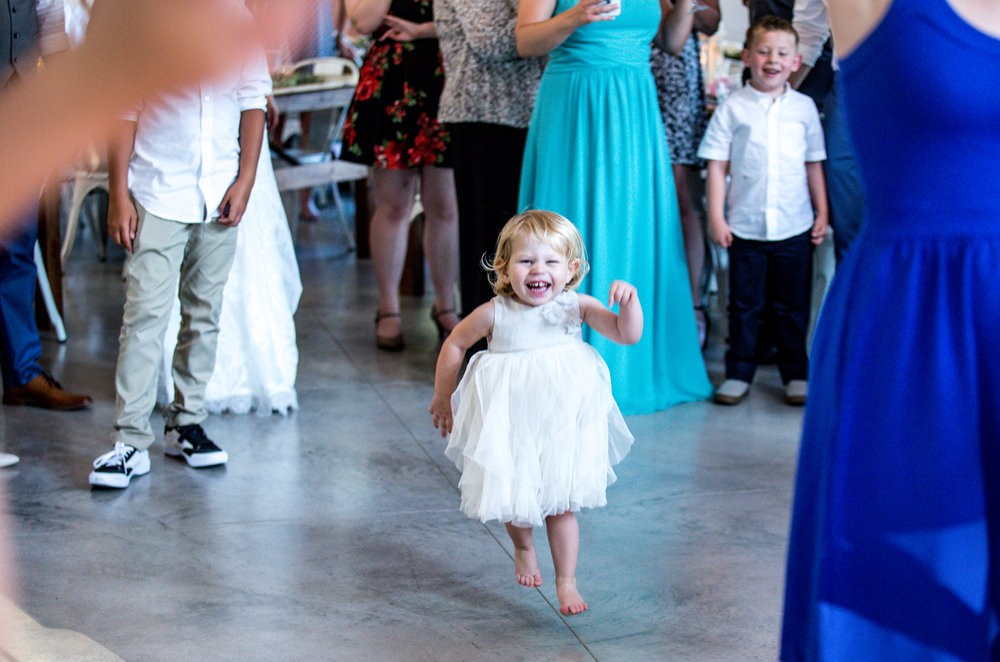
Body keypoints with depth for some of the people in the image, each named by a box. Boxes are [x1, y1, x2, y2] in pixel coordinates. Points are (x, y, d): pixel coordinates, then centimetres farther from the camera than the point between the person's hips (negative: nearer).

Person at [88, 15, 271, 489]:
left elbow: (252, 103, 8)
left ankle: (186, 424, 23)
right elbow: (123, 116, -2)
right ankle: (131, 441, -5)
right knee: (145, 315, -8)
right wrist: (118, 196, -6)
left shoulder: (238, 21, 3)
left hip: (219, 196, 3)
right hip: (158, 196, -3)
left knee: (205, 313, 10)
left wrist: (244, 181, 0)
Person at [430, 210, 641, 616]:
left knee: (562, 506, 3)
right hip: (510, 426, 0)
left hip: (563, 423, 0)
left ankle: (567, 582, 17)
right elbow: (454, 344, 4)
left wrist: (629, 301, -33)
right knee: (514, 501, 9)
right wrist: (442, 397, 11)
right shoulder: (495, 314, -12)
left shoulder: (576, 307, -10)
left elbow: (628, 335, -13)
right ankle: (523, 547, 43)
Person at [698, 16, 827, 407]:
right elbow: (717, 165, 0)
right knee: (744, 304, 7)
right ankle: (739, 372, 18)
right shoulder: (732, 108, 0)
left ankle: (795, 373, 19)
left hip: (795, 227, 1)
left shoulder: (804, 107, 6)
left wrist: (822, 212, 8)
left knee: (793, 306, 8)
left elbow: (814, 164, 11)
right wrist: (716, 216, -4)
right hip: (745, 225, -1)